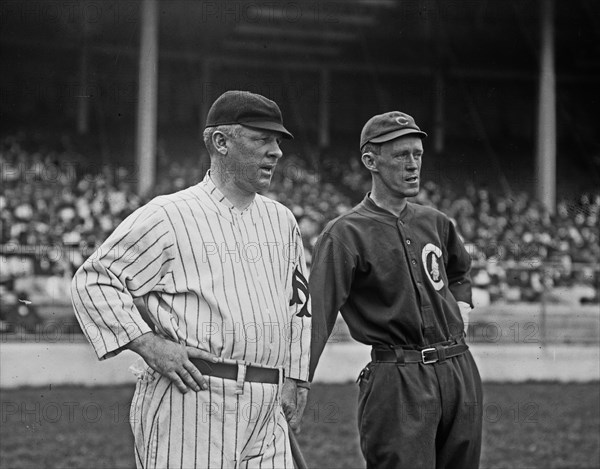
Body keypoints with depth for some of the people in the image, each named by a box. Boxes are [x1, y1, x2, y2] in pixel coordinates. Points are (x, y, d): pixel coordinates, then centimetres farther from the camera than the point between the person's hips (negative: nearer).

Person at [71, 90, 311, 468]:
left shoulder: (282, 221, 17)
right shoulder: (168, 217, -4)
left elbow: (300, 303, 27)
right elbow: (92, 281, -3)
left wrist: (296, 380, 17)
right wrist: (148, 344, -12)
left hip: (268, 415, 6)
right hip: (189, 403, -6)